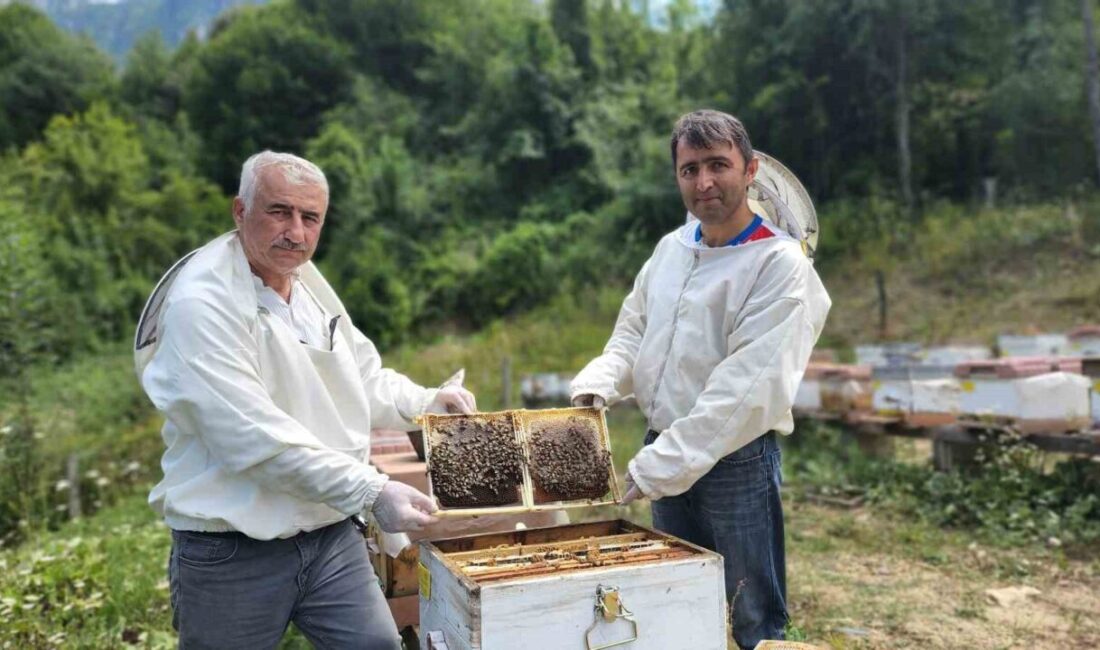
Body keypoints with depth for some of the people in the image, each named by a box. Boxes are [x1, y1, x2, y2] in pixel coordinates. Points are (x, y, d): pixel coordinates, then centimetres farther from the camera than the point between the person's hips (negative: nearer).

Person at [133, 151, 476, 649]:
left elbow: (363, 378, 16)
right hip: (232, 553, -6)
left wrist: (427, 404, 0)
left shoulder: (308, 281, 7)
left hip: (330, 534, 7)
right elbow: (258, 437, -26)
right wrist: (371, 492, -27)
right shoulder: (200, 303, -19)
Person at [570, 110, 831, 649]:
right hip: (664, 452, 6)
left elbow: (748, 386, -23)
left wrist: (666, 462, -24)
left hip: (736, 459, -6)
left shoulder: (780, 264, -16)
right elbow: (632, 332, 13)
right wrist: (599, 382, -7)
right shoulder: (671, 248, 6)